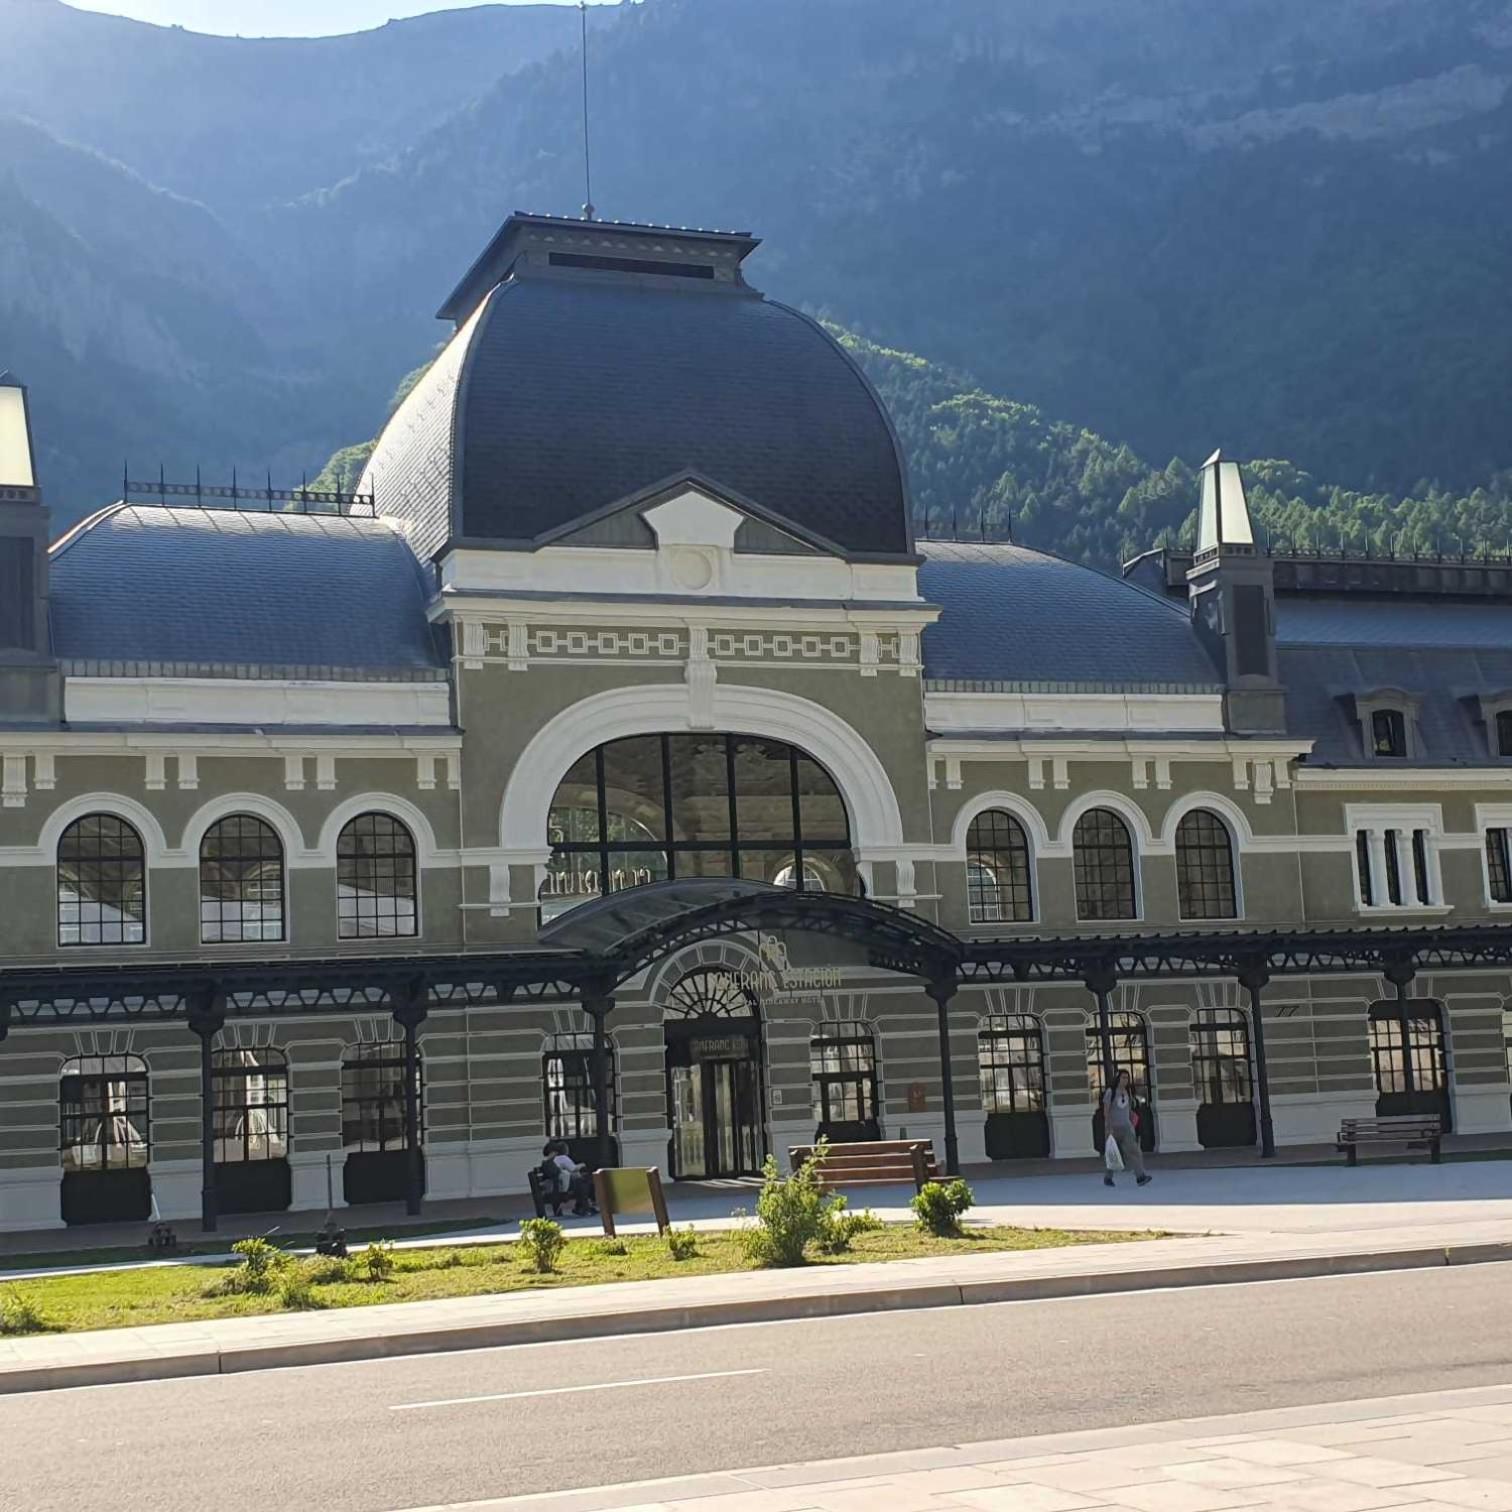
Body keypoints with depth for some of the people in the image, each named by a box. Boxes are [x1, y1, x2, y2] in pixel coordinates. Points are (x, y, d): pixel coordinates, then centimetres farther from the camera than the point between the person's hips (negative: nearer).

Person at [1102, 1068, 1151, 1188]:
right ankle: (1107, 1178, 23)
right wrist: (1108, 1128, -17)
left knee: (1133, 1150, -13)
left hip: (1126, 1127, 3)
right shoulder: (1110, 1092, -7)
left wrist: (1132, 1125, 16)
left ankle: (1140, 1177, -22)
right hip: (1114, 1127, -3)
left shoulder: (1128, 1092, 8)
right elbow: (1106, 1110, -10)